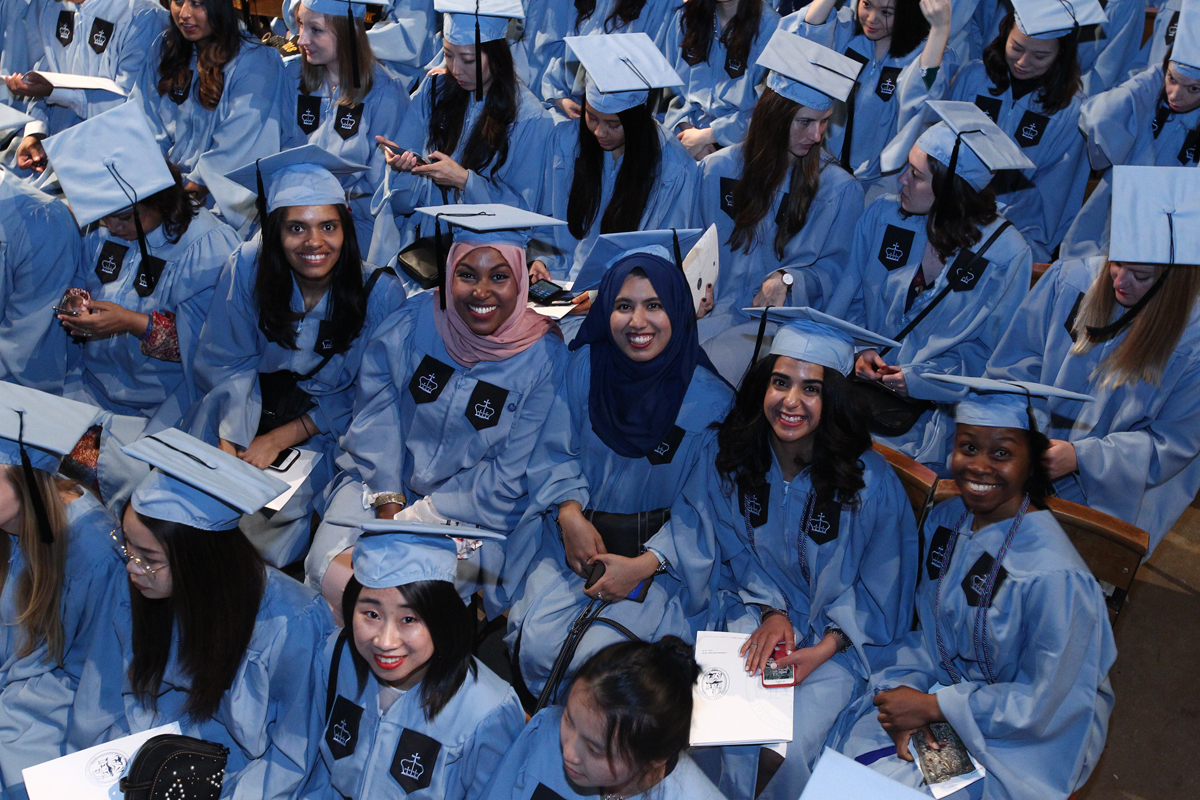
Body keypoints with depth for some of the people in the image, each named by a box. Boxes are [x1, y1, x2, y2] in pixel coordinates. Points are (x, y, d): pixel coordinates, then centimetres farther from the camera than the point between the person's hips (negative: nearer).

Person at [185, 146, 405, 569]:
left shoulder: (380, 293, -17)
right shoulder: (247, 266, -13)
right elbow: (226, 363, -5)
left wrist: (278, 439, -18)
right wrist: (230, 447, -19)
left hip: (325, 427, -2)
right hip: (251, 405, 2)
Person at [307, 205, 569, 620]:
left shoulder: (544, 356, -15)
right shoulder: (415, 321, -9)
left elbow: (511, 474, -12)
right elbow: (377, 409, -2)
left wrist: (418, 518, -15)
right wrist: (388, 500, -11)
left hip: (470, 506, -2)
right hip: (383, 480, 3)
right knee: (329, 568, -16)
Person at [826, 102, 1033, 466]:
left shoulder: (1007, 255, -9)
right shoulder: (883, 214, 1)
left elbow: (990, 350, -3)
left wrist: (918, 379, -13)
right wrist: (860, 348, -9)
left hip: (935, 404, -3)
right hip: (861, 380, 4)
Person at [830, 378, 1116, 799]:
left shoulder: (1054, 575, -29)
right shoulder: (944, 519, -7)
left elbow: (1043, 703, -20)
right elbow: (929, 626, 4)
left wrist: (933, 707, -17)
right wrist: (911, 693, -13)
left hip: (1026, 737, -5)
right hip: (945, 679, 6)